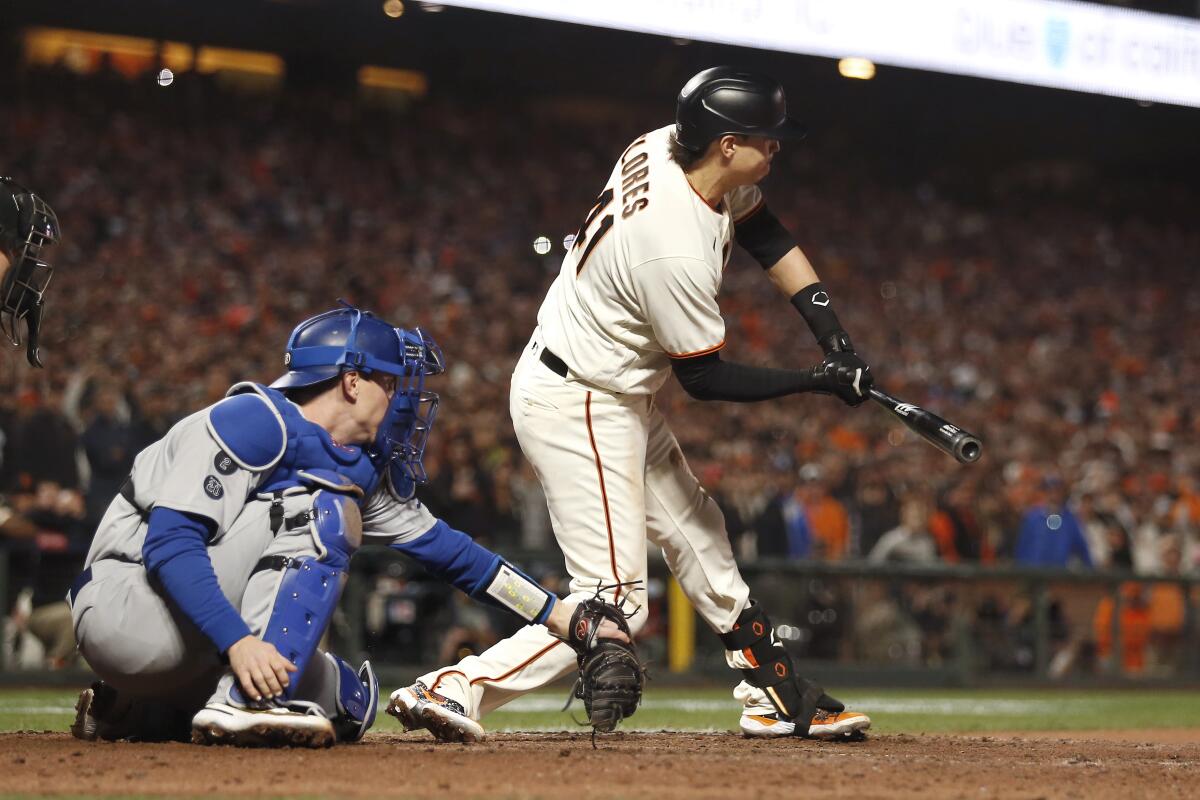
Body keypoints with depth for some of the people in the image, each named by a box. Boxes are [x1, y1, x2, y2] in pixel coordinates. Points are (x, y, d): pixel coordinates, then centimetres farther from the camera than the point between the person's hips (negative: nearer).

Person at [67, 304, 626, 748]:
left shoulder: (361, 470, 10)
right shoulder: (256, 422, -16)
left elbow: (444, 548, 16)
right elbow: (169, 540, -24)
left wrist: (560, 616, 14)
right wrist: (238, 641, -35)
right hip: (123, 607, -9)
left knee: (350, 702, 7)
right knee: (318, 506, -18)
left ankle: (140, 711, 10)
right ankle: (244, 702, -27)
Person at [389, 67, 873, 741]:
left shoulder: (663, 147, -6)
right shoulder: (677, 251, -32)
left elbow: (767, 235, 8)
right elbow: (704, 379, -18)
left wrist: (835, 337, 0)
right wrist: (817, 382, -10)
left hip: (620, 399, 11)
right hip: (579, 411, -11)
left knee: (696, 531, 20)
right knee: (616, 601, -10)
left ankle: (775, 697, 31)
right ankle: (455, 689, -13)